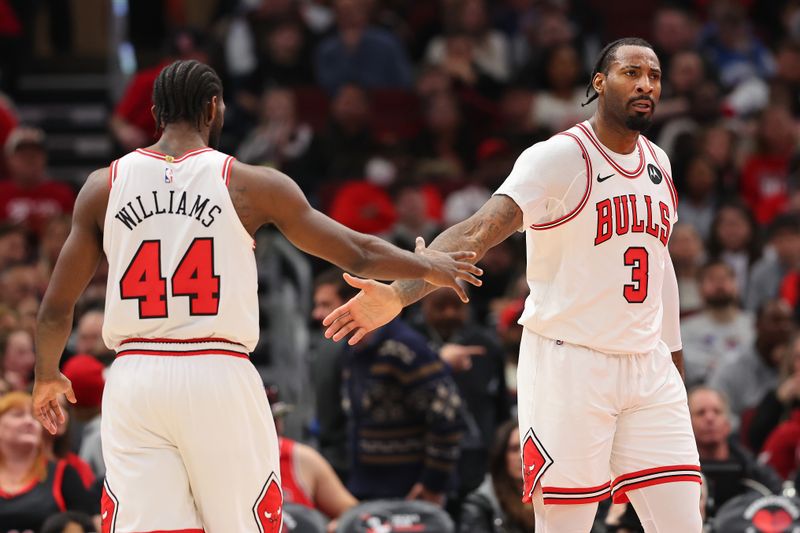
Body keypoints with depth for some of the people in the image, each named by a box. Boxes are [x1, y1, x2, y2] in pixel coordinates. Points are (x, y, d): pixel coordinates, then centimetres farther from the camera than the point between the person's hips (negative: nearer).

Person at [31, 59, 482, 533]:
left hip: (134, 375, 2)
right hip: (219, 375, -2)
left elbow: (56, 309, 9)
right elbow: (358, 254, 9)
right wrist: (428, 267, 28)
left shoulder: (104, 187, 6)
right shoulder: (252, 185, 1)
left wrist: (47, 375, 28)